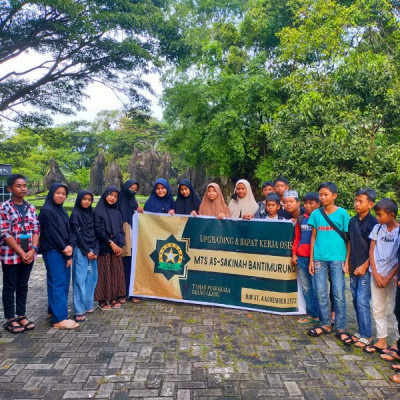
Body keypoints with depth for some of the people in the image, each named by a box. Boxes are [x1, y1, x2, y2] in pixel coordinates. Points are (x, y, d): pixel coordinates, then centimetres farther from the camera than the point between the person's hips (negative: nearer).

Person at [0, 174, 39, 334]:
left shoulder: (31, 208, 7)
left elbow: (36, 230, 5)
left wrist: (33, 250, -9)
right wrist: (21, 253, -15)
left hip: (29, 254, 5)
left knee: (23, 286, 14)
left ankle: (21, 316, 26)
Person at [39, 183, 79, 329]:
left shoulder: (62, 211, 14)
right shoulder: (46, 211, -11)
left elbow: (69, 231, 8)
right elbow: (52, 233, -14)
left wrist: (71, 246, -11)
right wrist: (65, 250, -10)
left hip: (64, 252, 8)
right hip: (53, 252, -8)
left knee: (64, 281, 12)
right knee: (58, 283, -9)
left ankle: (54, 310, 26)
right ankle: (59, 319, -6)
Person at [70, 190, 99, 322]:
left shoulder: (92, 214, 12)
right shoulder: (75, 214, -3)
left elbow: (95, 234, 10)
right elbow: (77, 234, -8)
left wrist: (95, 250, -1)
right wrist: (87, 251, -9)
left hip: (92, 250, 5)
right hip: (80, 250, -5)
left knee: (92, 278, 5)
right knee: (80, 279, -5)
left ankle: (88, 305, 17)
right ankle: (79, 311, -2)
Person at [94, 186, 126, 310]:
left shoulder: (117, 212, 12)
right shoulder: (98, 211, -4)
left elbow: (121, 230, 9)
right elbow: (98, 230, -10)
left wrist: (120, 245, -4)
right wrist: (110, 242, -13)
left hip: (116, 247, 5)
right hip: (103, 247, -5)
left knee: (116, 273, 7)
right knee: (104, 273, 0)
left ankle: (113, 297, 18)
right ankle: (102, 299, 10)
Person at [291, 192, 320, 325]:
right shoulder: (300, 219, 11)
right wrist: (294, 254, 8)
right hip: (302, 257, 5)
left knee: (316, 287, 1)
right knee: (306, 288, 9)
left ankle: (317, 315, 13)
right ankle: (311, 314, 19)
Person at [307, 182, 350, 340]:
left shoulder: (342, 213, -2)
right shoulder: (316, 214, 5)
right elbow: (314, 237, 9)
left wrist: (347, 260, -3)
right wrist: (311, 260, 7)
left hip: (337, 258, -3)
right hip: (319, 258, 3)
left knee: (339, 293, 1)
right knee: (321, 293, 8)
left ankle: (341, 329, 14)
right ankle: (325, 325, 22)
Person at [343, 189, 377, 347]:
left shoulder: (373, 223, -10)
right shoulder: (353, 221, 9)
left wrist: (364, 266, -13)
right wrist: (347, 262, 9)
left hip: (366, 269, -6)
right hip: (353, 268, 7)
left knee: (362, 302, -4)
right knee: (356, 301, 12)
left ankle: (366, 336, 9)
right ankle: (361, 332, 24)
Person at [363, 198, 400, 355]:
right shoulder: (377, 228, 4)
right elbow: (371, 251, 6)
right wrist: (375, 273, -2)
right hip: (376, 274, 5)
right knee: (377, 309, 10)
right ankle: (381, 341, 21)